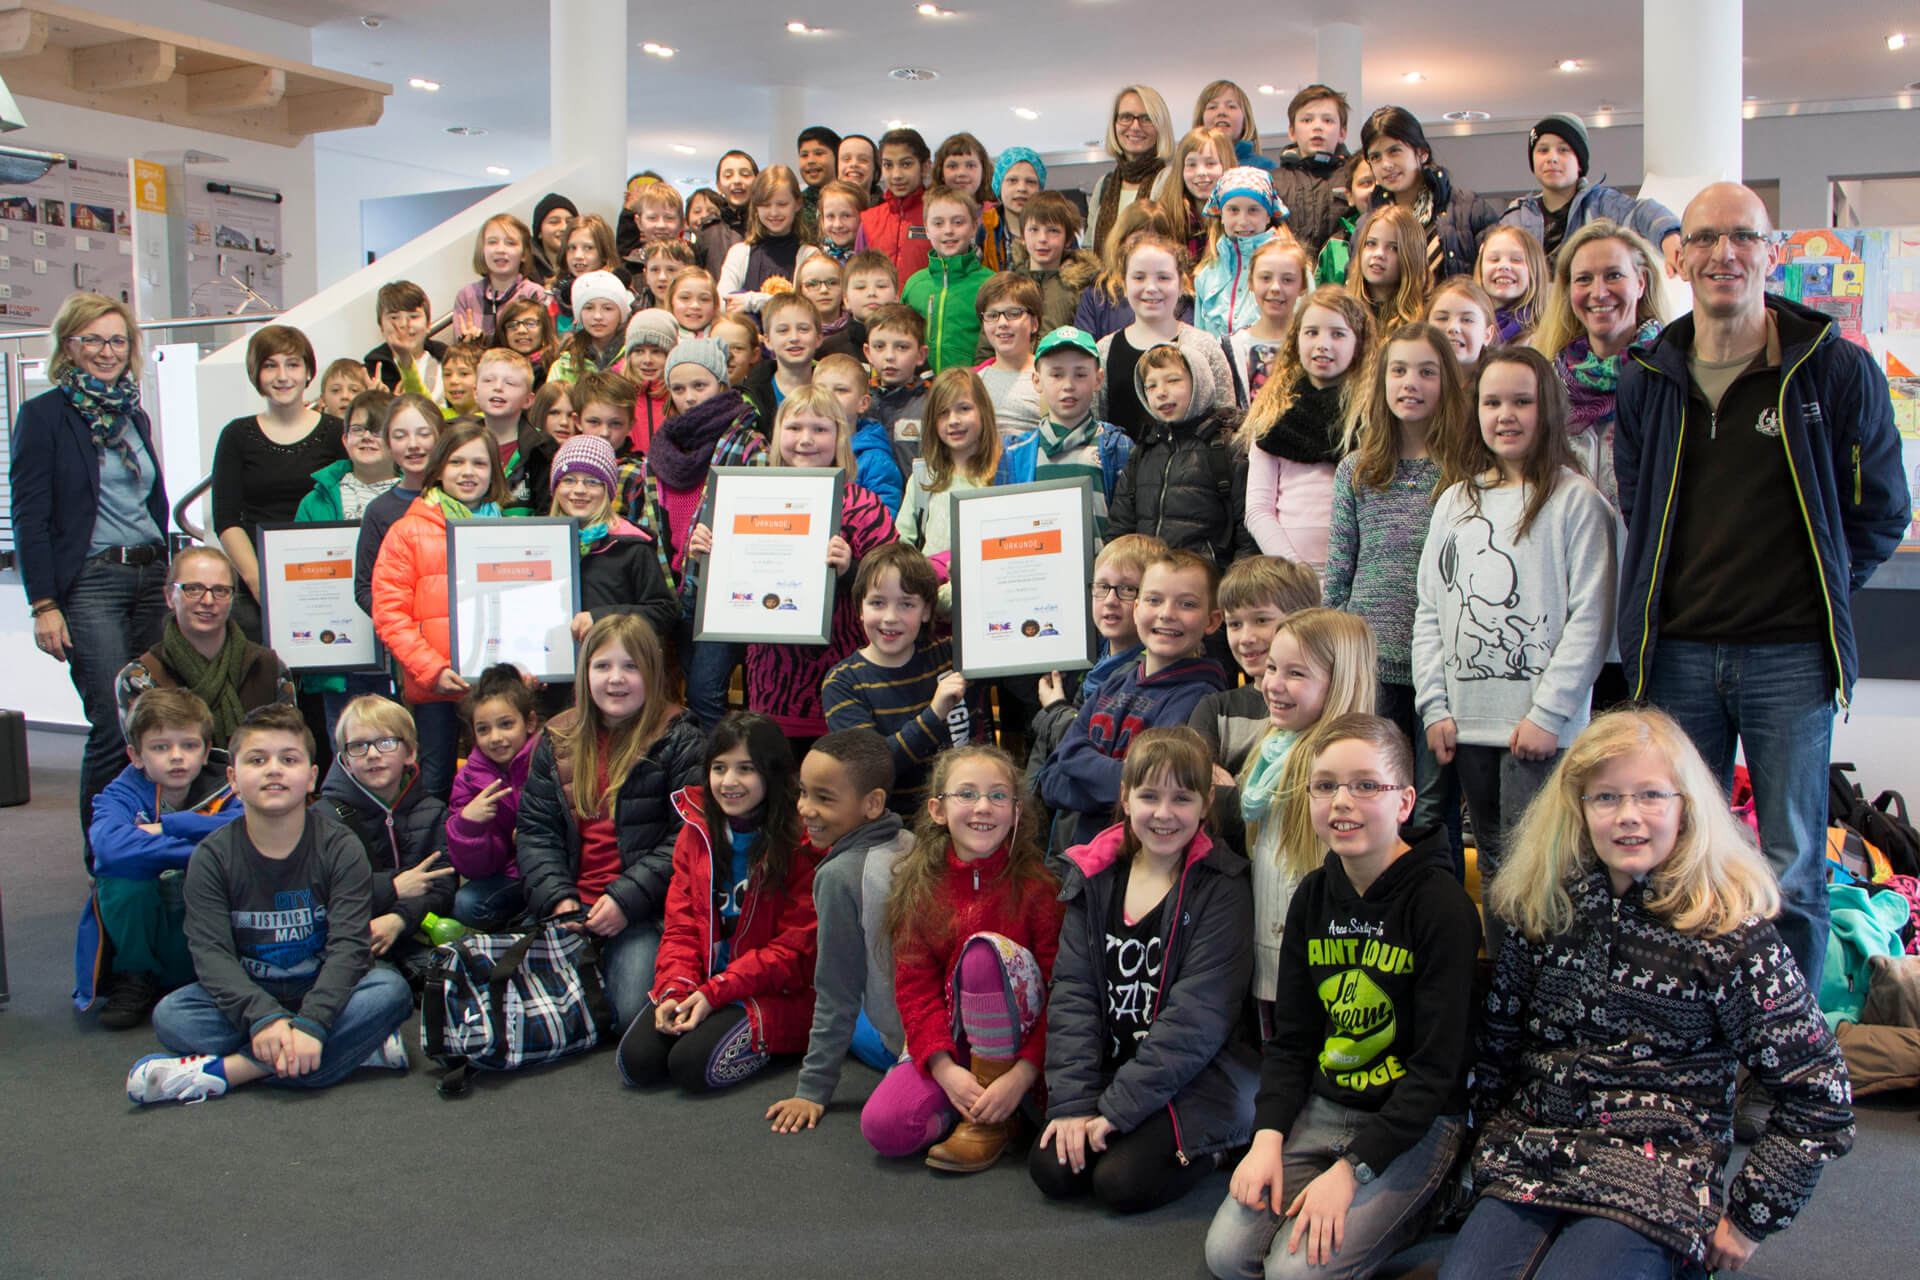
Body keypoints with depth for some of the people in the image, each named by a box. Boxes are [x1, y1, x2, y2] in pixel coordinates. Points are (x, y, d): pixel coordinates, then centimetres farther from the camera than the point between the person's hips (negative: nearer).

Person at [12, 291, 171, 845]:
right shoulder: (44, 415, -3)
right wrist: (43, 605, -13)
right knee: (115, 729, -9)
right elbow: (28, 517, -7)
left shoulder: (134, 415, 16)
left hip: (150, 577, 6)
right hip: (89, 585, -6)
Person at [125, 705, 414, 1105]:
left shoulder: (339, 848, -8)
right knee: (170, 1016, -25)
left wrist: (311, 1023, -34)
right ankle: (355, 1048, -29)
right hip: (247, 997, 1)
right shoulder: (213, 857, -5)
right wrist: (263, 1016, -33)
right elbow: (211, 953, -15)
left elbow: (349, 945, -18)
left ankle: (222, 1071, -32)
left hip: (323, 994, -1)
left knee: (391, 989, -29)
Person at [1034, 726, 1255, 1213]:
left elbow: (1198, 1015, -16)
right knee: (1052, 1169, -14)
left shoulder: (1221, 890, -10)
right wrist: (1073, 1101, -10)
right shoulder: (1095, 878, 4)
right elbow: (1072, 991, 0)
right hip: (1109, 1069, 4)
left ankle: (1204, 1149, 7)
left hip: (1196, 1078, -4)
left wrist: (1119, 1106, -18)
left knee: (1122, 1182, -20)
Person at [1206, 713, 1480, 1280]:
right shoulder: (1313, 897, 3)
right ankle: (1379, 1209, 12)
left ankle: (1407, 1212, 6)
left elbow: (1437, 1068, -17)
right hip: (1321, 1106, 6)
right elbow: (1290, 1037, 7)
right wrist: (1268, 1136, -9)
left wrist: (1351, 1168, -22)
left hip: (1416, 1121, -6)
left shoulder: (1441, 905, -16)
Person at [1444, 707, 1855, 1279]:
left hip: (1654, 1189, -3)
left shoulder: (1728, 932, -6)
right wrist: (1494, 1148, 8)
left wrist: (1748, 1219, -2)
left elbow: (1818, 1096, -3)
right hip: (1527, 1168, 3)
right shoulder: (1546, 909, 6)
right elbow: (1496, 1044, 16)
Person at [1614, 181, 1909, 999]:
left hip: (1790, 655, -3)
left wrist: (1816, 595, 4)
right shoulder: (1646, 378, 7)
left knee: (1791, 875, 5)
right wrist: (1668, 600, 9)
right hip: (1678, 654, 3)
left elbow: (1880, 513, 5)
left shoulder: (1835, 368, -2)